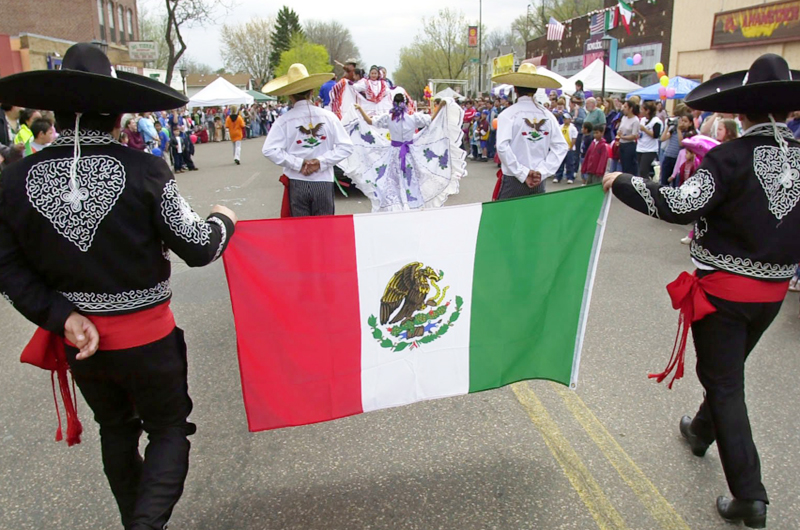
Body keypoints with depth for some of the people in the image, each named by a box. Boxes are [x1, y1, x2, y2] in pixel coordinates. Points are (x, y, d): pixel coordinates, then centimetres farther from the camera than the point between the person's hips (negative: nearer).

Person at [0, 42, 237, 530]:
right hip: (147, 338, -4)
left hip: (79, 338, 4)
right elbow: (197, 248, -12)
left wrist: (63, 316, -4)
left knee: (115, 428, 27)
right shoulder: (143, 170, -18)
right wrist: (223, 221, 7)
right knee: (169, 429, 17)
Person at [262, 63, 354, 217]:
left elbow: (270, 150, -13)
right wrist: (321, 162, -7)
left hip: (297, 183, 0)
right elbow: (346, 146, -4)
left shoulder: (284, 120, -4)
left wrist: (298, 163, -9)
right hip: (324, 183, 1)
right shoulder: (328, 116, -1)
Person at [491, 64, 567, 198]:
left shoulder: (508, 114, -6)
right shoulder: (547, 115, 4)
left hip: (513, 181, -3)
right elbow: (561, 146, -1)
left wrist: (523, 174, -13)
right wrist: (542, 172, -3)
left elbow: (502, 147, -18)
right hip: (539, 182, 4)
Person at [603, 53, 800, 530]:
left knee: (725, 383, 3)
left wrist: (622, 182, -18)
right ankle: (702, 431, 50)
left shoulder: (731, 157, -18)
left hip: (724, 289, -6)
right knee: (729, 370, 25)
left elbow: (680, 207, -27)